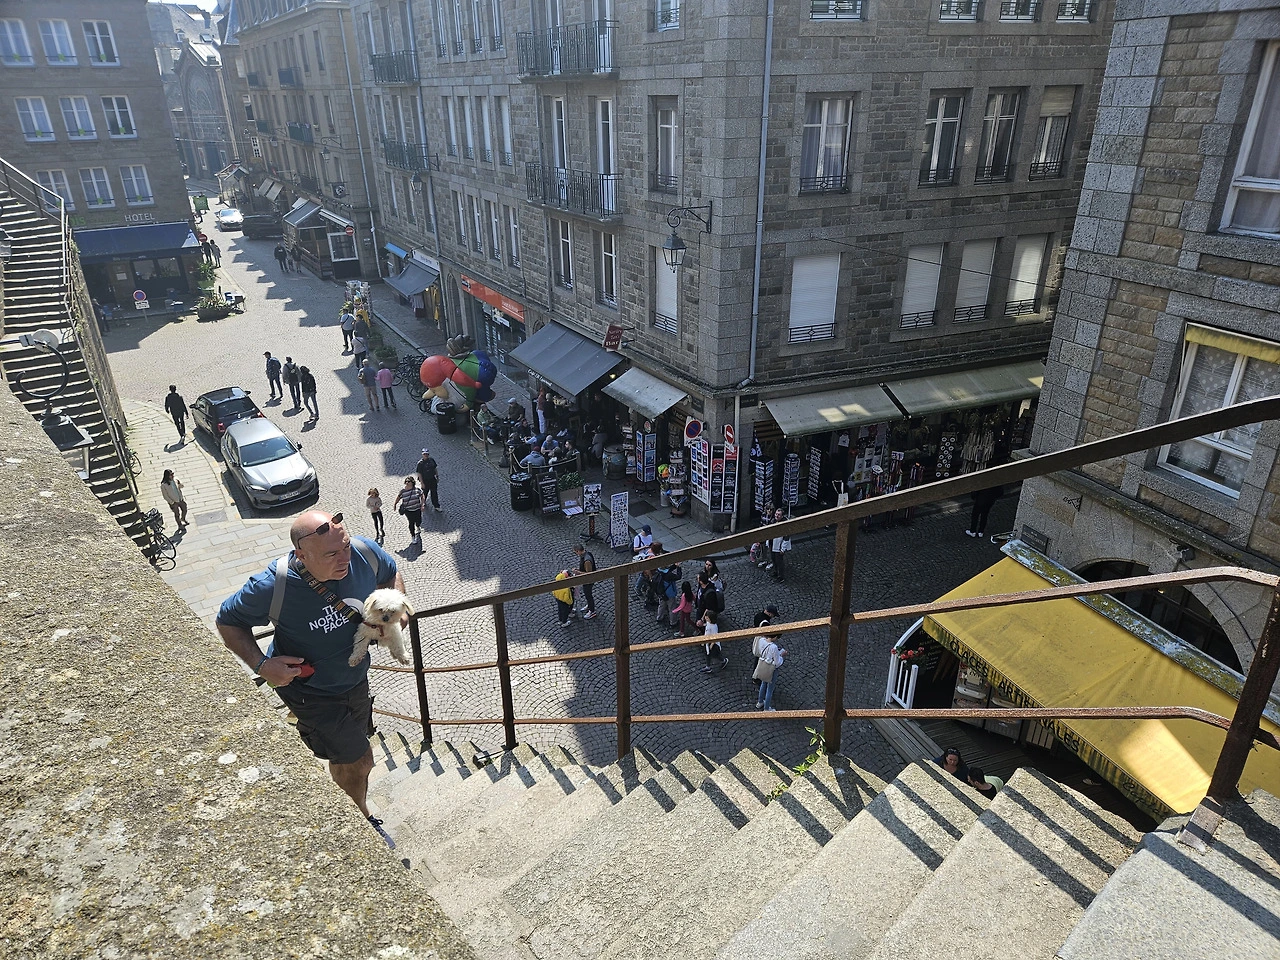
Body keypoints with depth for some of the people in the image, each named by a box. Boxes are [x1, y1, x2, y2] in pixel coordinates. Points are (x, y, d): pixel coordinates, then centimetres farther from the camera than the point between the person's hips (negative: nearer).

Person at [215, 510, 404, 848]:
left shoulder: (364, 553, -24)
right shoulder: (273, 586, -33)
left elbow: (391, 573, 1)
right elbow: (228, 621, -13)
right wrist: (261, 664, -26)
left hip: (355, 677, 5)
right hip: (311, 690, -5)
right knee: (358, 761, 5)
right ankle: (362, 820, 39)